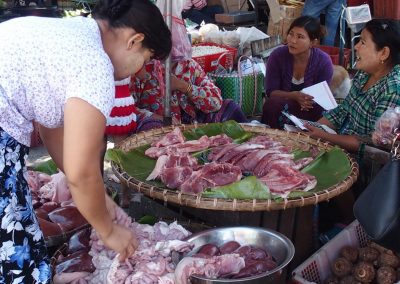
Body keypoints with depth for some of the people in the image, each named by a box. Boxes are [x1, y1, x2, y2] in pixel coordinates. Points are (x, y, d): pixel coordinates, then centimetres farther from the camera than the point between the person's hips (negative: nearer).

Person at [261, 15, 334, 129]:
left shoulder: (324, 62, -14)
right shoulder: (277, 56, -11)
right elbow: (271, 92, -10)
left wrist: (308, 101, -31)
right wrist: (294, 96, -27)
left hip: (310, 111, -1)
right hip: (278, 109, 1)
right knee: (272, 105, -32)